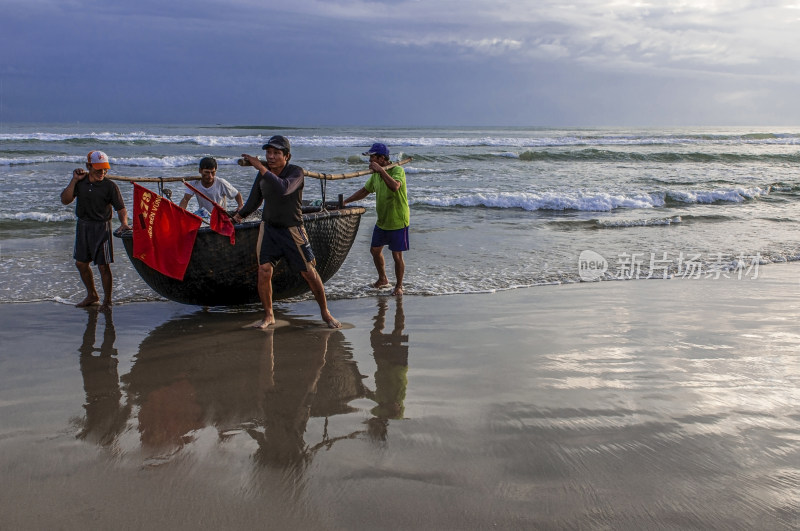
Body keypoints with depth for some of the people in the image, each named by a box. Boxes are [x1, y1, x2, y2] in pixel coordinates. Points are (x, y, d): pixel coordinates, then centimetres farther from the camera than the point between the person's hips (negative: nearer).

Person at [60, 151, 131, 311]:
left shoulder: (110, 186, -11)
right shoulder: (80, 182, 1)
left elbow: (121, 208, -12)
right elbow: (65, 200, -4)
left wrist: (124, 223, -31)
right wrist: (74, 180, -11)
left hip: (101, 227, -5)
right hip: (83, 226, 6)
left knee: (103, 266, -3)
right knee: (81, 263, 15)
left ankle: (107, 300, 13)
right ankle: (92, 296, 34)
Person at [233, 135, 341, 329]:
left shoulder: (296, 172, -15)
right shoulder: (263, 175, 0)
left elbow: (283, 188, -37)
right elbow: (254, 200, 12)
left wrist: (261, 167, -36)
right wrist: (240, 215, -1)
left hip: (292, 229, -3)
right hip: (268, 227, 4)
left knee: (309, 273, 1)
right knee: (264, 271, -8)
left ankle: (325, 312, 19)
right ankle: (268, 316, 10)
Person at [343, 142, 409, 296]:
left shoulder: (397, 170, -18)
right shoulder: (375, 174, 5)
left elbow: (395, 187, -40)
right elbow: (365, 191, 18)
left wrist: (381, 170, -37)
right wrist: (345, 201, 17)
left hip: (398, 221, -8)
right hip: (382, 221, 8)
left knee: (397, 256, -1)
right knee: (375, 250, 16)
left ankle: (399, 286, 16)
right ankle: (383, 279, 36)